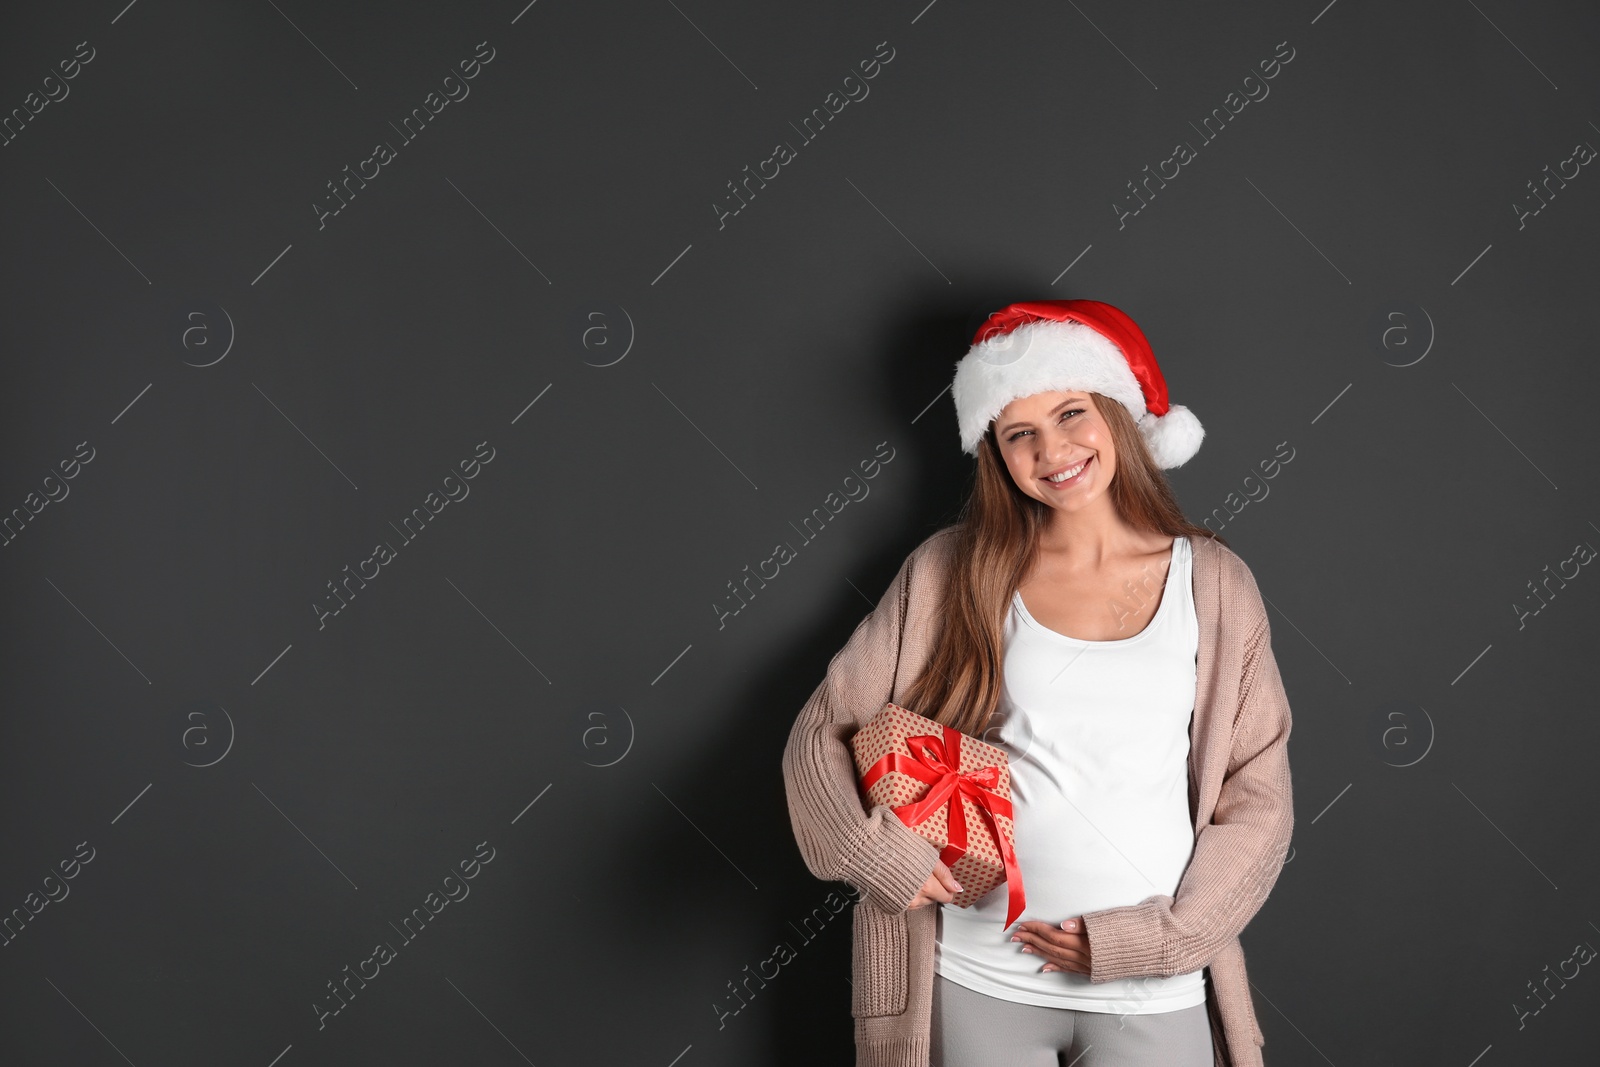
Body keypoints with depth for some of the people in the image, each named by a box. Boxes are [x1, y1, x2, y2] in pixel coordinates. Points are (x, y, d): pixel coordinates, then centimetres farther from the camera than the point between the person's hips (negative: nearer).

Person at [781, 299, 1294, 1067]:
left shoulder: (1213, 585, -1)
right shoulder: (952, 572, -1)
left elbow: (1257, 803, 0)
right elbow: (823, 731, 1)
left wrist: (1143, 940, -8)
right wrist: (877, 852, -14)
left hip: (1154, 993, 0)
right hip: (977, 980, 0)